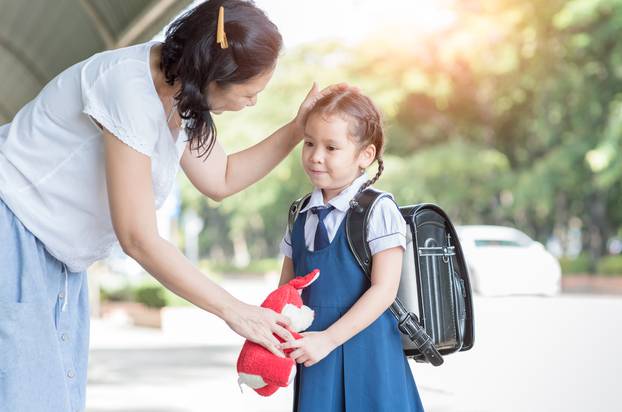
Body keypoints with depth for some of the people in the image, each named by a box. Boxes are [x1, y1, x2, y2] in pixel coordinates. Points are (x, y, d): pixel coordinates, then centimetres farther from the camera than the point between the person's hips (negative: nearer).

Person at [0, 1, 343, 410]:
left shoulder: (181, 87, -2)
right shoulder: (130, 91, -29)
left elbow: (220, 179, 12)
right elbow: (139, 240, -27)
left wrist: (298, 128, 0)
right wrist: (233, 310, -21)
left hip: (58, 253, 9)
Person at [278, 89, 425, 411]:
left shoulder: (378, 211, -9)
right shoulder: (300, 216, 10)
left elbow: (384, 289, -14)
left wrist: (328, 339, -18)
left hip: (365, 350, -5)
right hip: (315, 358, 5)